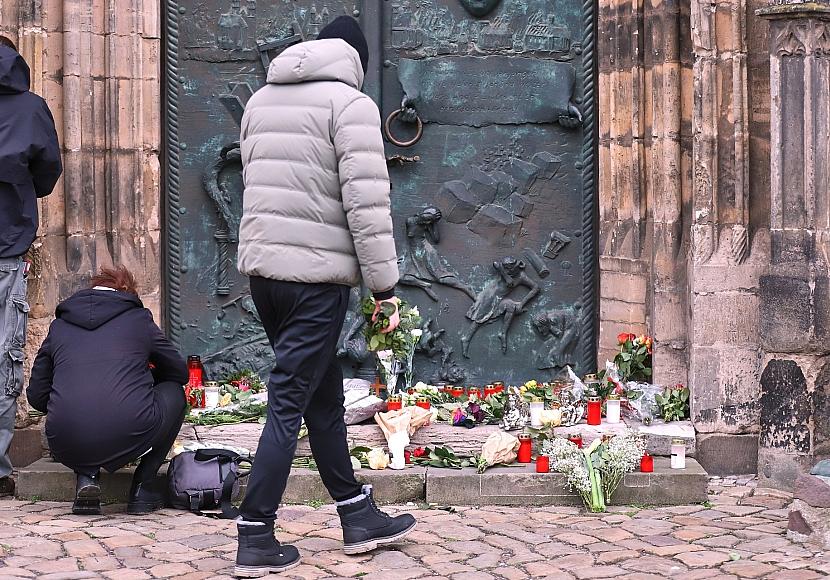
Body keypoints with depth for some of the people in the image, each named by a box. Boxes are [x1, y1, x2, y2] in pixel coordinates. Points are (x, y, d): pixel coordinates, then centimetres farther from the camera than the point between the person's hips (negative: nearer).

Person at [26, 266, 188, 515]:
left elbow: (37, 396, 19)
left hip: (67, 448, 3)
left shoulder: (59, 326, 20)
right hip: (130, 437, -3)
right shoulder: (139, 319, 15)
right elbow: (179, 372, 25)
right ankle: (144, 488, 19)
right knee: (173, 392, 27)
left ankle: (86, 477, 11)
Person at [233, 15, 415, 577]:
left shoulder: (261, 99, 16)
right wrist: (385, 284, -9)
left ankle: (358, 517, 26)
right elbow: (367, 203, -14)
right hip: (317, 273, -7)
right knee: (288, 403, -3)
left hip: (262, 265, 7)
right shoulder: (351, 103, -7)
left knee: (324, 393, 16)